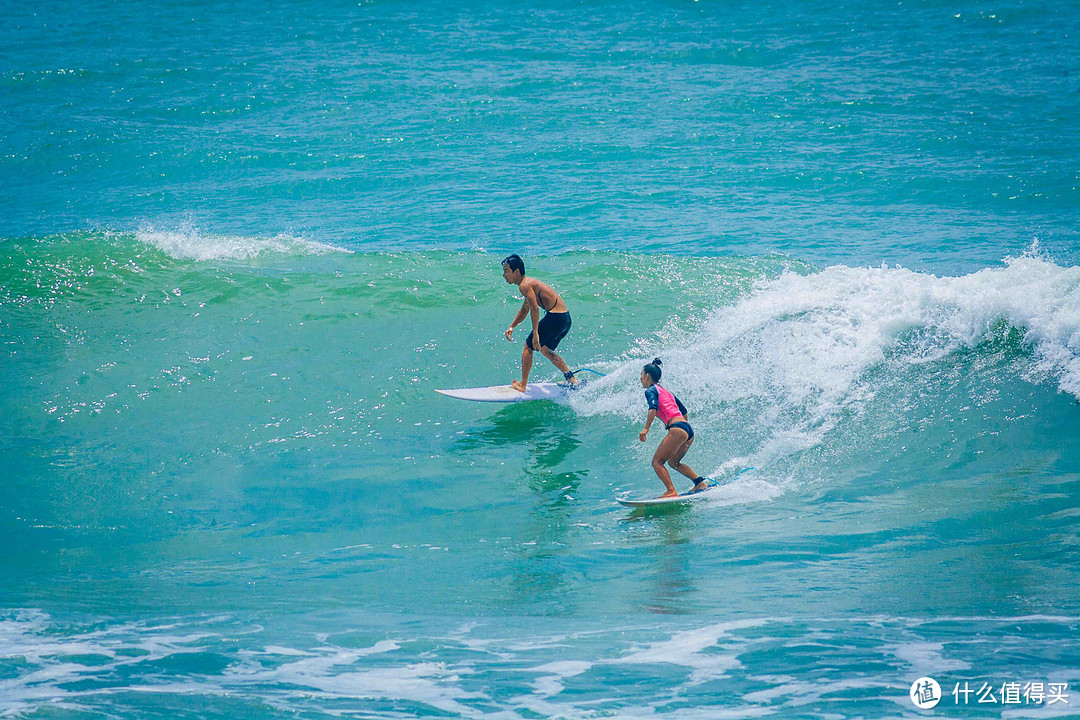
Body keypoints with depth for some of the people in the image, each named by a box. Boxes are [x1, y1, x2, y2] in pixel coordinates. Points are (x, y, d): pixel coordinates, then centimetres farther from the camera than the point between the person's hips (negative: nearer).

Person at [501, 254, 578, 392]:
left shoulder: (524, 285, -11)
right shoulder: (530, 282, 21)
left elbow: (534, 309, -23)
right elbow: (524, 310, 33)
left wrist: (535, 334, -25)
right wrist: (512, 327, 27)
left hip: (555, 317, -10)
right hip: (566, 319, 10)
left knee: (528, 346, 4)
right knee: (545, 350, 26)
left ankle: (522, 385, 8)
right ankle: (572, 379, 25)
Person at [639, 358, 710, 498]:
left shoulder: (651, 391, 3)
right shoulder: (667, 392, 27)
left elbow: (653, 408, -16)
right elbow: (684, 410, 30)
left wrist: (646, 429, -23)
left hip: (677, 428, -9)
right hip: (689, 431, 9)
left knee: (657, 462, -7)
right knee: (673, 461, 26)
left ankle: (671, 492, -21)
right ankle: (700, 482, 16)